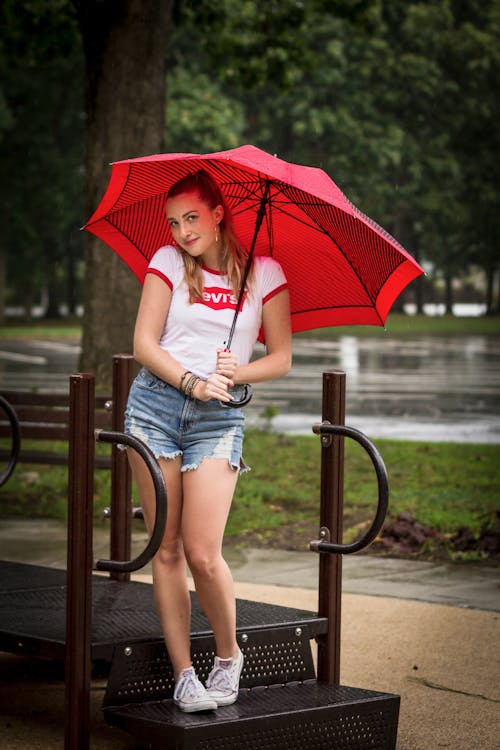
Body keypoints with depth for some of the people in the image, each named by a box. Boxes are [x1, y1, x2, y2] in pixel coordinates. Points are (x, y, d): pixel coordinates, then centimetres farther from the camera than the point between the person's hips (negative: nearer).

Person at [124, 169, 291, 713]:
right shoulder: (167, 262, 7)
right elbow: (144, 344, 1)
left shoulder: (265, 273, 6)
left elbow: (281, 359, 7)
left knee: (202, 553, -12)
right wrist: (192, 382, -14)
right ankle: (182, 675, 9)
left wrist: (239, 372, -12)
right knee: (166, 549, 1)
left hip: (219, 418, -1)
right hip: (154, 406, 2)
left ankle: (229, 656, 13)